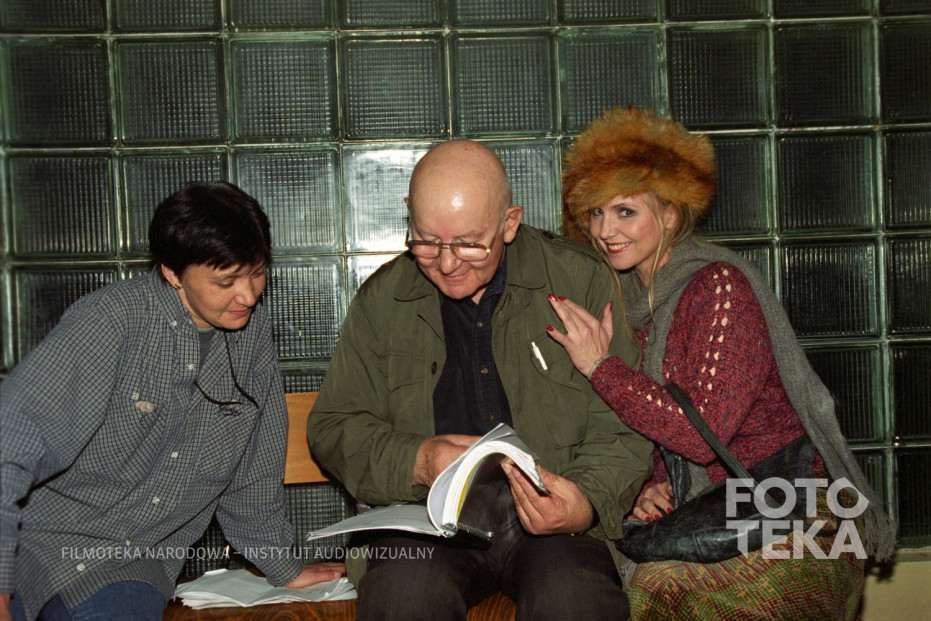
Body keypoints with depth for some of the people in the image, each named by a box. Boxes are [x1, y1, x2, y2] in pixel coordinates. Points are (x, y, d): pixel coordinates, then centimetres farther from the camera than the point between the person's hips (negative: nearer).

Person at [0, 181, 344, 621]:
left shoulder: (252, 332, 2)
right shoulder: (112, 320, -15)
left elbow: (253, 468, 14)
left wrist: (281, 567, 20)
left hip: (148, 561, 4)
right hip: (55, 538, -4)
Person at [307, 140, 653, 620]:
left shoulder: (582, 280, 2)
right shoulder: (382, 299, 8)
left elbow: (622, 425, 2)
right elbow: (333, 427, 9)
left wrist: (587, 502, -19)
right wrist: (415, 462, -11)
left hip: (550, 513, -1)